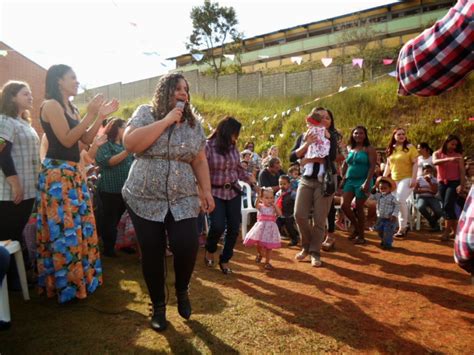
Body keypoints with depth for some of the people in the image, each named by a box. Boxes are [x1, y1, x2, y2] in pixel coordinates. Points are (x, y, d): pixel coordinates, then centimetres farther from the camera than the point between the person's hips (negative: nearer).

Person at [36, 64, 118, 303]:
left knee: (79, 226, 13)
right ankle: (66, 286, 10)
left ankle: (80, 278, 26)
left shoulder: (70, 108, 16)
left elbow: (87, 139, 14)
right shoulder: (51, 105, -9)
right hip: (57, 173, -9)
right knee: (65, 229, -4)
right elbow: (67, 140, -17)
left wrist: (101, 116, 6)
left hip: (72, 173, 9)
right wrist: (90, 114, -17)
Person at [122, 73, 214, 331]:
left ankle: (182, 290, 21)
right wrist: (166, 120, -15)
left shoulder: (193, 124, 9)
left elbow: (200, 161, 10)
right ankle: (158, 306, 27)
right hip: (144, 199, -1)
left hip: (183, 200, 2)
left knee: (187, 246, -12)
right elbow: (130, 143, -16)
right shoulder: (145, 113, 0)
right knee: (151, 253, 4)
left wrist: (206, 191, 1)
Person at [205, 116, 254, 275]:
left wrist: (249, 178, 1)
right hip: (215, 193, -5)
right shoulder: (208, 146, -10)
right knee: (218, 226, -16)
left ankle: (225, 260, 24)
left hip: (234, 192, 5)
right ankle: (210, 250, 18)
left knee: (234, 228, 3)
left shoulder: (233, 147, 5)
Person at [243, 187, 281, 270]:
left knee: (269, 246, 3)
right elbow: (256, 204, -24)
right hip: (261, 227, 0)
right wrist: (259, 195, -37)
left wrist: (275, 205, -11)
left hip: (270, 227, 0)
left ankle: (267, 262, 18)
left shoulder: (273, 208, 2)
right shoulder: (260, 207, -1)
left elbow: (280, 213, -13)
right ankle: (259, 254, 44)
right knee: (258, 244, 11)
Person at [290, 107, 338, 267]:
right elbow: (292, 157, -4)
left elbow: (331, 156, -18)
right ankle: (306, 246, 19)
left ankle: (315, 252, 13)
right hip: (306, 180, 3)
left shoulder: (332, 136, 0)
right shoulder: (303, 136, 7)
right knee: (299, 215, -5)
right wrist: (307, 144, -18)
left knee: (319, 219, -2)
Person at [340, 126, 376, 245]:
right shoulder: (350, 149, 13)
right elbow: (345, 165, 18)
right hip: (349, 181, 5)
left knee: (359, 208, -1)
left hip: (362, 181, -5)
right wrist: (343, 178, 8)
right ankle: (356, 227, 21)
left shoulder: (369, 149, -3)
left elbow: (372, 167, -11)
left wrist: (367, 182, -21)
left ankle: (361, 236, 13)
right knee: (344, 206, -2)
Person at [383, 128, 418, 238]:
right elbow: (388, 165, 17)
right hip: (394, 180, 6)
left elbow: (415, 164, -7)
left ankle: (402, 227, -4)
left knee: (400, 200, -18)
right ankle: (404, 225, 21)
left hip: (406, 179, -6)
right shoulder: (391, 149, 11)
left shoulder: (410, 147, -3)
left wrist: (413, 178, -16)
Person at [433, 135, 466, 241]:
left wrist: (462, 184, -13)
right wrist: (448, 159, -35)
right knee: (448, 208, 7)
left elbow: (462, 171, -2)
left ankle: (447, 231, -10)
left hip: (454, 182, -3)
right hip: (442, 183, 3)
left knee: (448, 206, -15)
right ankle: (455, 230, 19)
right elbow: (435, 162, -19)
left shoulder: (458, 155, 1)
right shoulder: (437, 153, 4)